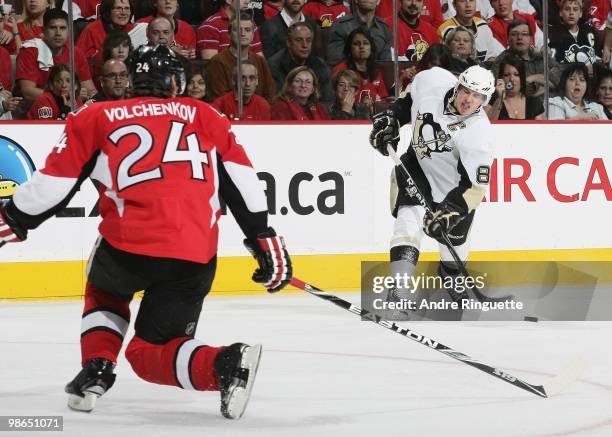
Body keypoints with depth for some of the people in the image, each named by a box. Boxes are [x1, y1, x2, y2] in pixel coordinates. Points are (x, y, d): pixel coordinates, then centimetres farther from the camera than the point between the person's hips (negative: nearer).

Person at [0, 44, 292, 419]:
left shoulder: (96, 119, 14)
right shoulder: (205, 117, 19)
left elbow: (54, 181, 11)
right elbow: (241, 180, 13)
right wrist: (263, 237, 17)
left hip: (129, 246, -1)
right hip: (196, 256, 1)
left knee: (105, 292, 35)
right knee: (150, 352, 13)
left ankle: (96, 370, 13)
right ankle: (227, 365, -17)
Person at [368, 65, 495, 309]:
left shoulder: (478, 133, -31)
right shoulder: (433, 81, -23)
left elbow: (474, 185, -32)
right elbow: (409, 99, 3)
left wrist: (450, 211, -41)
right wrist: (390, 120, -5)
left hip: (455, 181, -2)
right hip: (418, 162, 2)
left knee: (453, 234, 5)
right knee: (410, 216, -19)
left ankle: (452, 277, 39)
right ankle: (399, 289, -27)